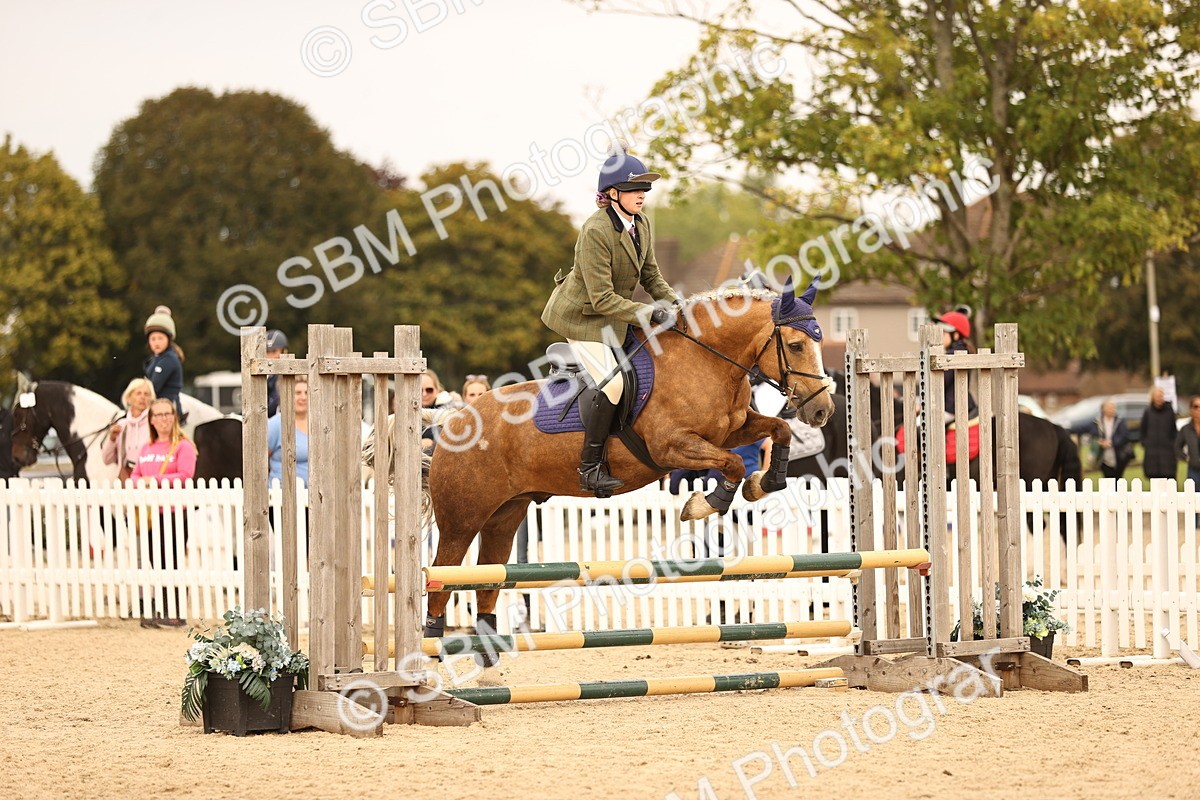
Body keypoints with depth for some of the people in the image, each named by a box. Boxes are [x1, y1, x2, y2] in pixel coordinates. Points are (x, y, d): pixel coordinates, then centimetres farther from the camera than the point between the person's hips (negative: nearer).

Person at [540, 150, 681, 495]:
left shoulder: (641, 225, -2)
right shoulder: (596, 232, -28)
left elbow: (651, 276, 9)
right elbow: (603, 299, -29)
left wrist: (673, 301, -8)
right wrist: (650, 314, -30)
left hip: (612, 313, 9)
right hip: (583, 315, -9)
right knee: (613, 383, -18)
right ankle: (590, 469, -11)